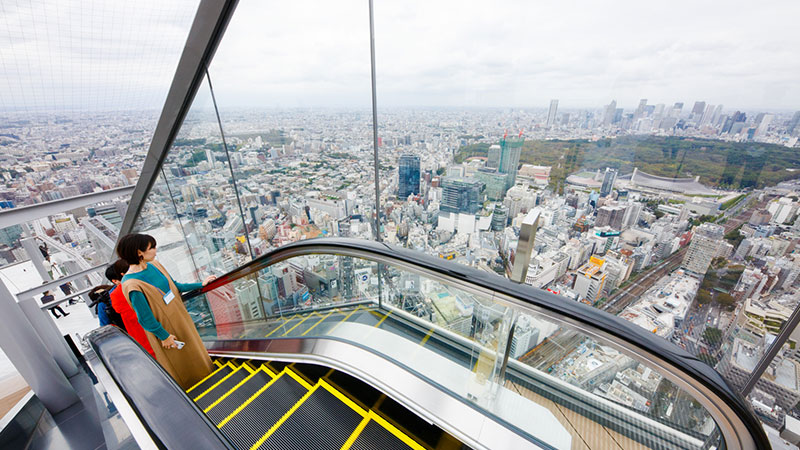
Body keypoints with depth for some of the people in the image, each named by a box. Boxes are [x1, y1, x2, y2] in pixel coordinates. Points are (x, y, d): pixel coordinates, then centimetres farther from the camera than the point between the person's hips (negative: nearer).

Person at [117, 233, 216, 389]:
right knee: (179, 362, 16)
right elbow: (145, 318, -20)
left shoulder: (154, 265, -7)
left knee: (193, 350, 25)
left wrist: (200, 284, 13)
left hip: (180, 317, 6)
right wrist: (164, 336, -12)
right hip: (165, 328, -6)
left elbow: (174, 285, 8)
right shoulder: (131, 284, -28)